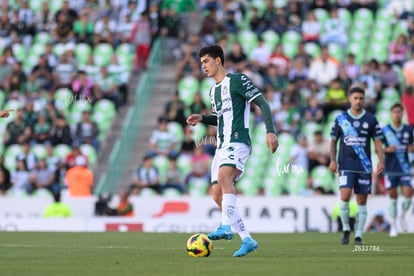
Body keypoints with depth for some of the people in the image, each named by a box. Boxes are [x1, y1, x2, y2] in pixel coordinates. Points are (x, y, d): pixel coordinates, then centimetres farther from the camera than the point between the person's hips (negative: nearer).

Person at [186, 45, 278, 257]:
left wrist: (270, 131, -18)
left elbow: (262, 103, -7)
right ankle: (247, 240, 6)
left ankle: (226, 227, -47)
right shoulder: (213, 91, 23)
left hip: (237, 142, -10)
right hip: (221, 146, 10)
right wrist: (202, 118, 17)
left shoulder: (237, 80, -2)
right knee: (217, 194, 2)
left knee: (224, 177, -33)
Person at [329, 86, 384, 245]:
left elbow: (378, 142, 6)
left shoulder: (371, 120, 5)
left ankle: (358, 235, 8)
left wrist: (381, 161, -8)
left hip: (364, 166, 1)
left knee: (362, 201, 2)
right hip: (346, 166, -1)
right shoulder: (341, 119, 5)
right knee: (345, 196, -16)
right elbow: (333, 141, 10)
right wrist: (333, 160, -3)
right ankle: (346, 229, 2)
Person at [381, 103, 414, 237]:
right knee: (393, 196, 3)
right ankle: (393, 226, 14)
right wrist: (387, 149, -18)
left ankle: (403, 217, 15)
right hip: (390, 169, -1)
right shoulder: (385, 130, -2)